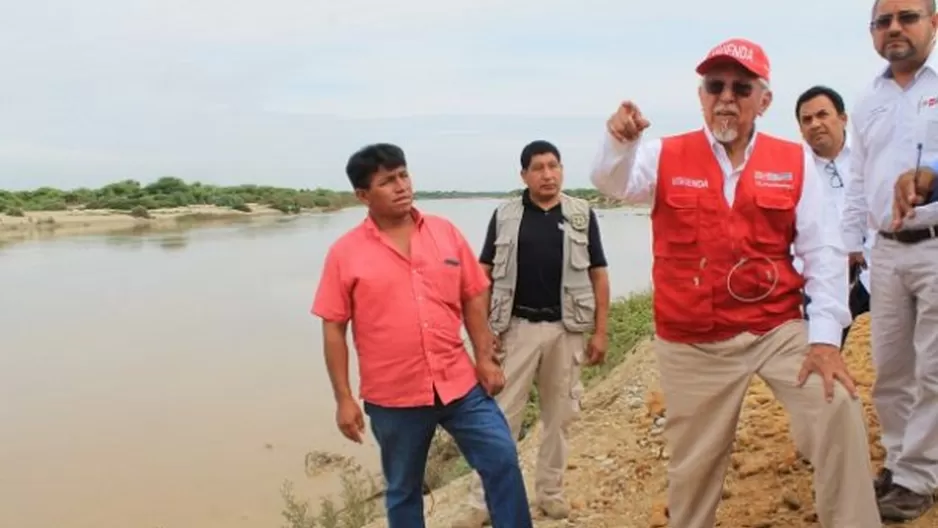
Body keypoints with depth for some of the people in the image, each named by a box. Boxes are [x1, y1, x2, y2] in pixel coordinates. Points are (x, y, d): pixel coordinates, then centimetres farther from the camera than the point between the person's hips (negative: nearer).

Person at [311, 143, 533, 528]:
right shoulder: (345, 253, -6)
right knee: (403, 490, 15)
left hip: (460, 383, 2)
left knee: (503, 461, 2)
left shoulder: (446, 232, 2)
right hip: (393, 397, -1)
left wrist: (485, 359, 2)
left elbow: (473, 298, 7)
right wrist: (344, 399, -7)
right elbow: (333, 329, -5)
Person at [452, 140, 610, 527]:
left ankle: (550, 491, 28)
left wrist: (600, 331, -1)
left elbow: (598, 275, 4)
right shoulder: (504, 216, 1)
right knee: (502, 414, 2)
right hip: (516, 327, -1)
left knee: (559, 414, 11)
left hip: (565, 329, 1)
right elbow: (485, 274, 4)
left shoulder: (581, 215, 3)